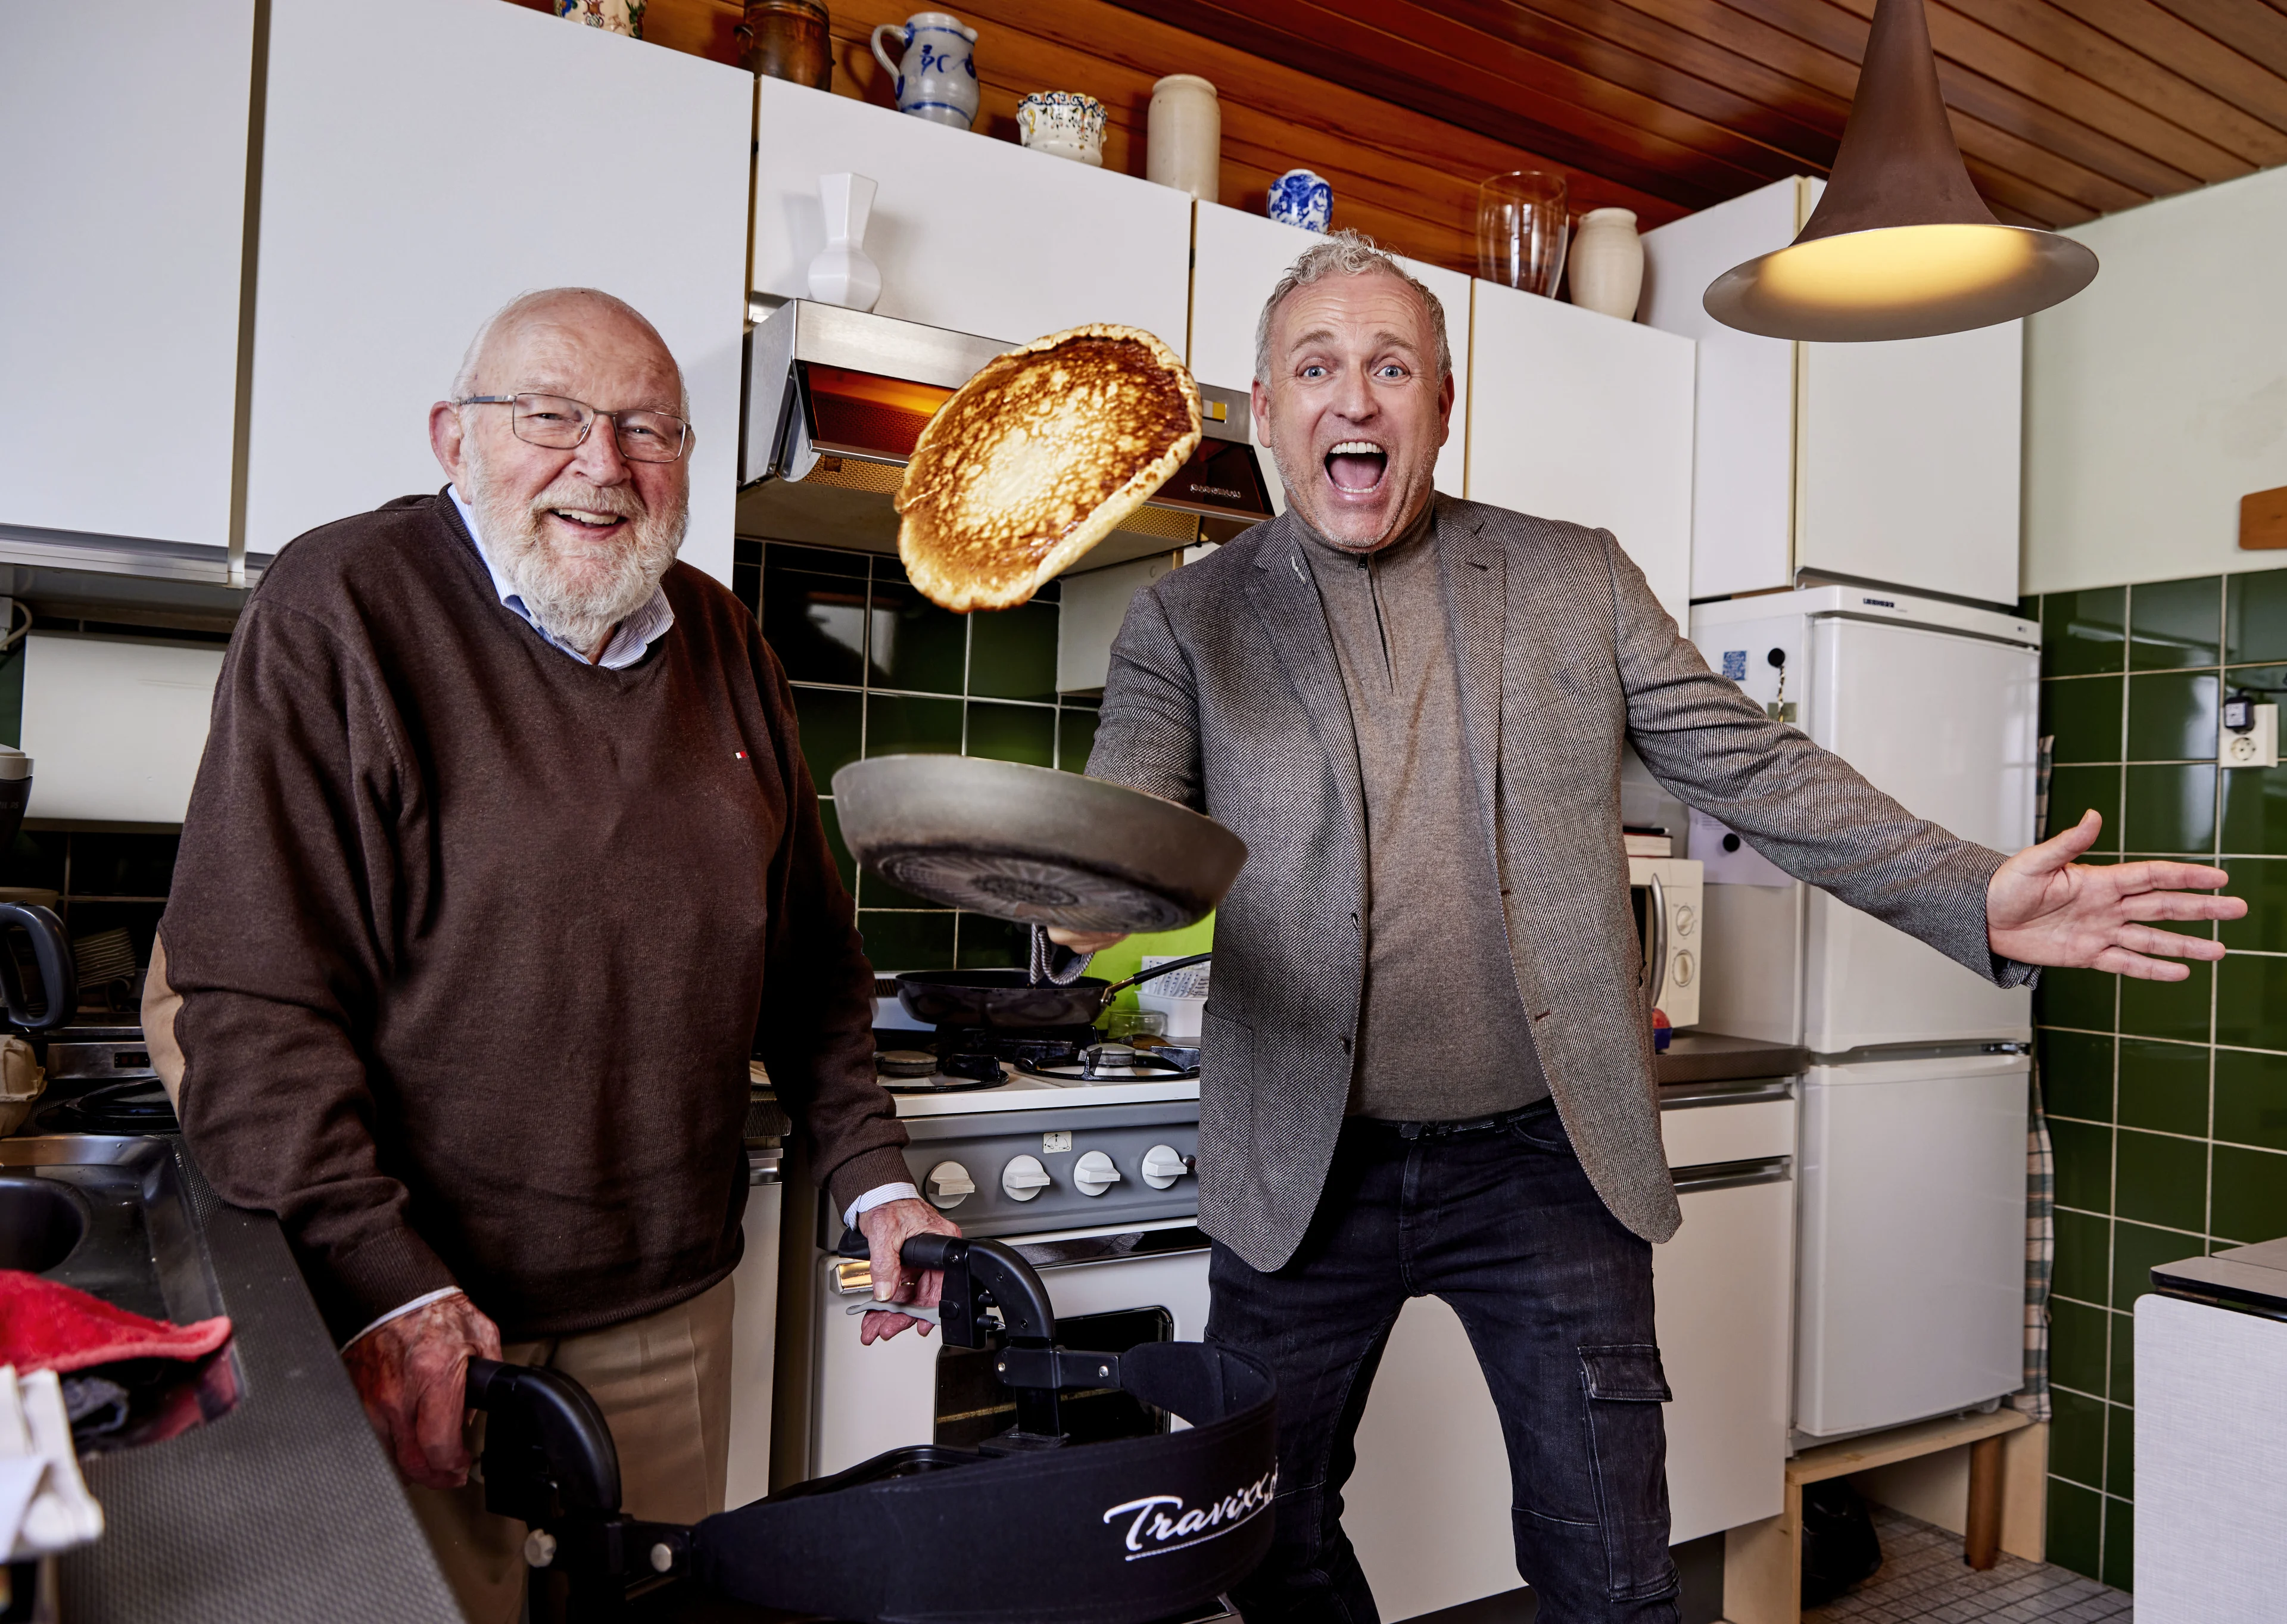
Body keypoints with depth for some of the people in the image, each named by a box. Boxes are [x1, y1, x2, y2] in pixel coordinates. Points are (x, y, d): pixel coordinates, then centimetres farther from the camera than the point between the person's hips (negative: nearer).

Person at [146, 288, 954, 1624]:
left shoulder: (724, 644, 6)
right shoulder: (341, 611, -11)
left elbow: (812, 957, 11)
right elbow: (246, 994, -15)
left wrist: (874, 1175, 6)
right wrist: (385, 1284, -20)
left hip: (674, 1305, 5)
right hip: (421, 1313, -5)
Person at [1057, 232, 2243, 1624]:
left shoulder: (1577, 582, 4)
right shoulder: (1187, 621, 0)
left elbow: (1759, 771, 3)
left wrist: (1976, 898, -9)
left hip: (1547, 1160, 0)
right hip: (1303, 1176, 0)